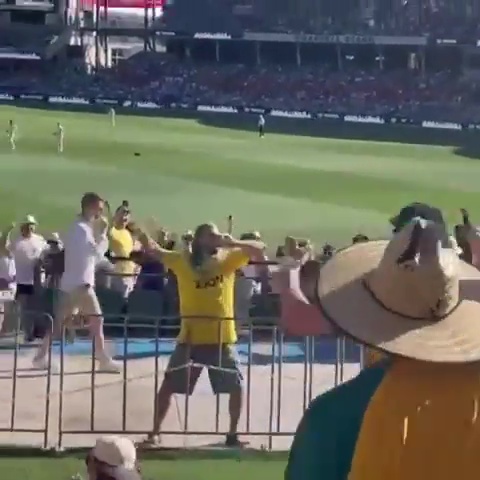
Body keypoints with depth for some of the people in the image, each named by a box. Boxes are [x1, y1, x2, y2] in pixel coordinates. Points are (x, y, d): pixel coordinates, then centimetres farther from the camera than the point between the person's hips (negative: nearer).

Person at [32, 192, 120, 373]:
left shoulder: (78, 227, 17)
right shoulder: (82, 229, -15)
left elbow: (90, 254, 19)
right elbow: (98, 254, -14)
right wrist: (103, 232, -6)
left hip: (71, 282, 10)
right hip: (80, 282, -10)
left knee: (60, 321, 9)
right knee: (97, 320, -5)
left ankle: (41, 357, 9)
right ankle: (104, 360, -2)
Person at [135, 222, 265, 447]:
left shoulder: (228, 258, 2)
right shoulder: (183, 260, 0)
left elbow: (259, 249, -5)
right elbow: (154, 251, -2)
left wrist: (233, 243, -20)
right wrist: (143, 236, -21)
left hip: (221, 338, 1)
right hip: (190, 338, -1)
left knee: (236, 386, 2)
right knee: (168, 385, 1)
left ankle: (232, 434, 20)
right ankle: (155, 432, 15)